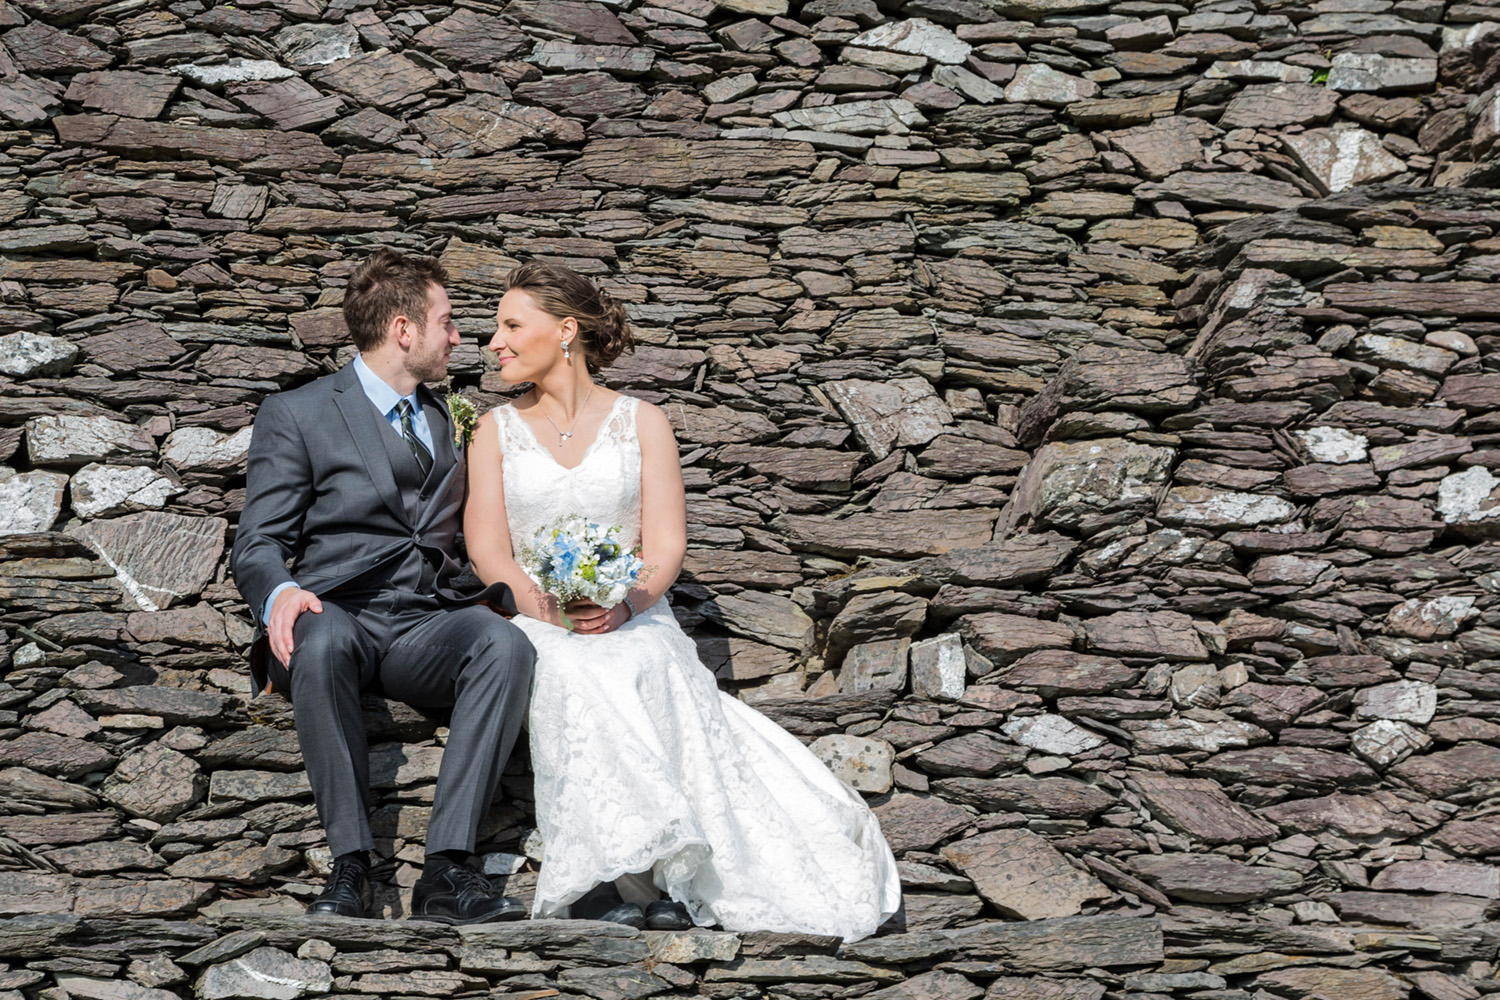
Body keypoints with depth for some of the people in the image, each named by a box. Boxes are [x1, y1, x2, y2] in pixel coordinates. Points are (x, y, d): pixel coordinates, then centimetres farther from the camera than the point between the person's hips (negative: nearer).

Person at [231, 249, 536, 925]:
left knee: (505, 645, -31)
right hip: (338, 612, -3)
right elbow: (258, 543, 0)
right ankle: (350, 865, -35)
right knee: (321, 642, -40)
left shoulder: (445, 420, 25)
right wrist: (280, 594, -22)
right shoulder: (296, 415, 7)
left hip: (427, 627, 4)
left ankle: (446, 870, -37)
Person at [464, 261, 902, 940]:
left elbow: (666, 546, 2)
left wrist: (623, 605, -19)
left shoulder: (642, 423, 11)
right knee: (574, 676, -35)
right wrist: (550, 605, -16)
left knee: (649, 668, -36)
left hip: (633, 621, 0)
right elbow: (487, 551, 4)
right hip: (533, 625, 0)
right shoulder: (496, 430, 15)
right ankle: (632, 876, -38)